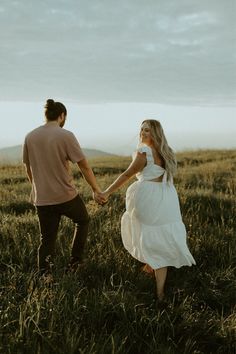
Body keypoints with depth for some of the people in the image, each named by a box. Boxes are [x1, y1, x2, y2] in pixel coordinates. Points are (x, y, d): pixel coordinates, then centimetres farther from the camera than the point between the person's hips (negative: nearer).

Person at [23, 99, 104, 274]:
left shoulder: (30, 137, 2)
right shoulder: (66, 136, -13)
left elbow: (28, 169, 12)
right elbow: (85, 167, -12)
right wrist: (96, 190, -2)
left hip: (42, 199, 4)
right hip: (66, 196, -4)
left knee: (47, 240, 14)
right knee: (83, 221, 24)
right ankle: (75, 261, 26)